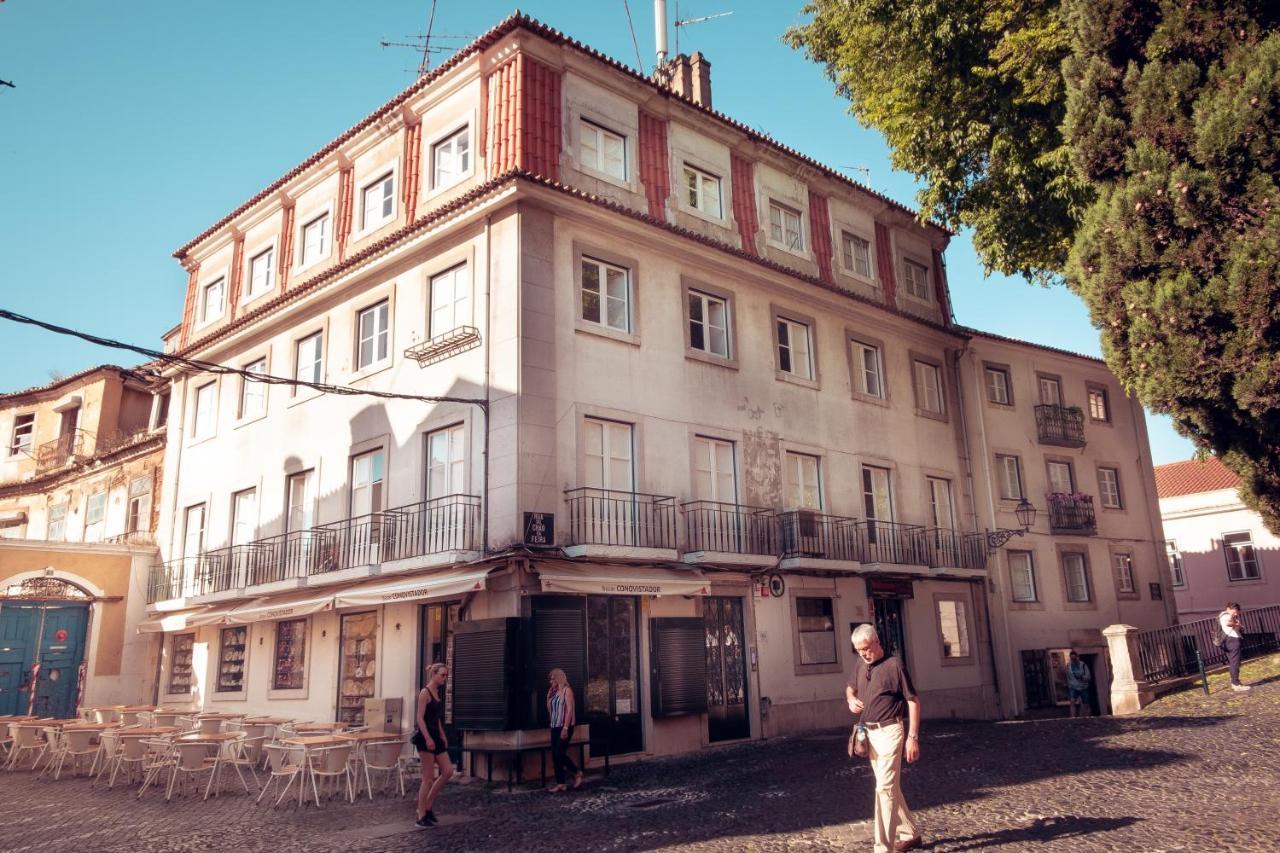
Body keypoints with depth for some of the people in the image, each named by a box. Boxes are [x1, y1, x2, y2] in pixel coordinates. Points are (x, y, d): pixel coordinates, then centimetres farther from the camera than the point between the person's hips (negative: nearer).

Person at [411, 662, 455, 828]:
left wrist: (442, 736, 16)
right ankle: (421, 817, 5)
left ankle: (427, 806, 17)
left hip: (436, 737, 9)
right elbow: (420, 718, -17)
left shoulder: (438, 693, 15)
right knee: (429, 778, -4)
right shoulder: (425, 692, -11)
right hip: (425, 737, -9)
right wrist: (428, 739, -23)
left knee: (448, 772, 5)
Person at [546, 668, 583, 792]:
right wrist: (550, 693, 10)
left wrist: (565, 728, -20)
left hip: (565, 727, -8)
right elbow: (550, 709, 18)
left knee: (560, 754, -11)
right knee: (554, 755, 4)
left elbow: (570, 710, -15)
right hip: (555, 727, 8)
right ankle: (560, 783, 11)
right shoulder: (554, 692, 14)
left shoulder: (567, 690, -8)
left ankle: (577, 772, 5)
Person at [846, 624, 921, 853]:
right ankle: (909, 834, 33)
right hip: (868, 732, 8)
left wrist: (913, 737, -14)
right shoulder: (860, 663, 7)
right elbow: (850, 687, 24)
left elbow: (913, 701, -11)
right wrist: (851, 699, 0)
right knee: (891, 788, 17)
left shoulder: (894, 665, -13)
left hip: (889, 732, -8)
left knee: (885, 788, -10)